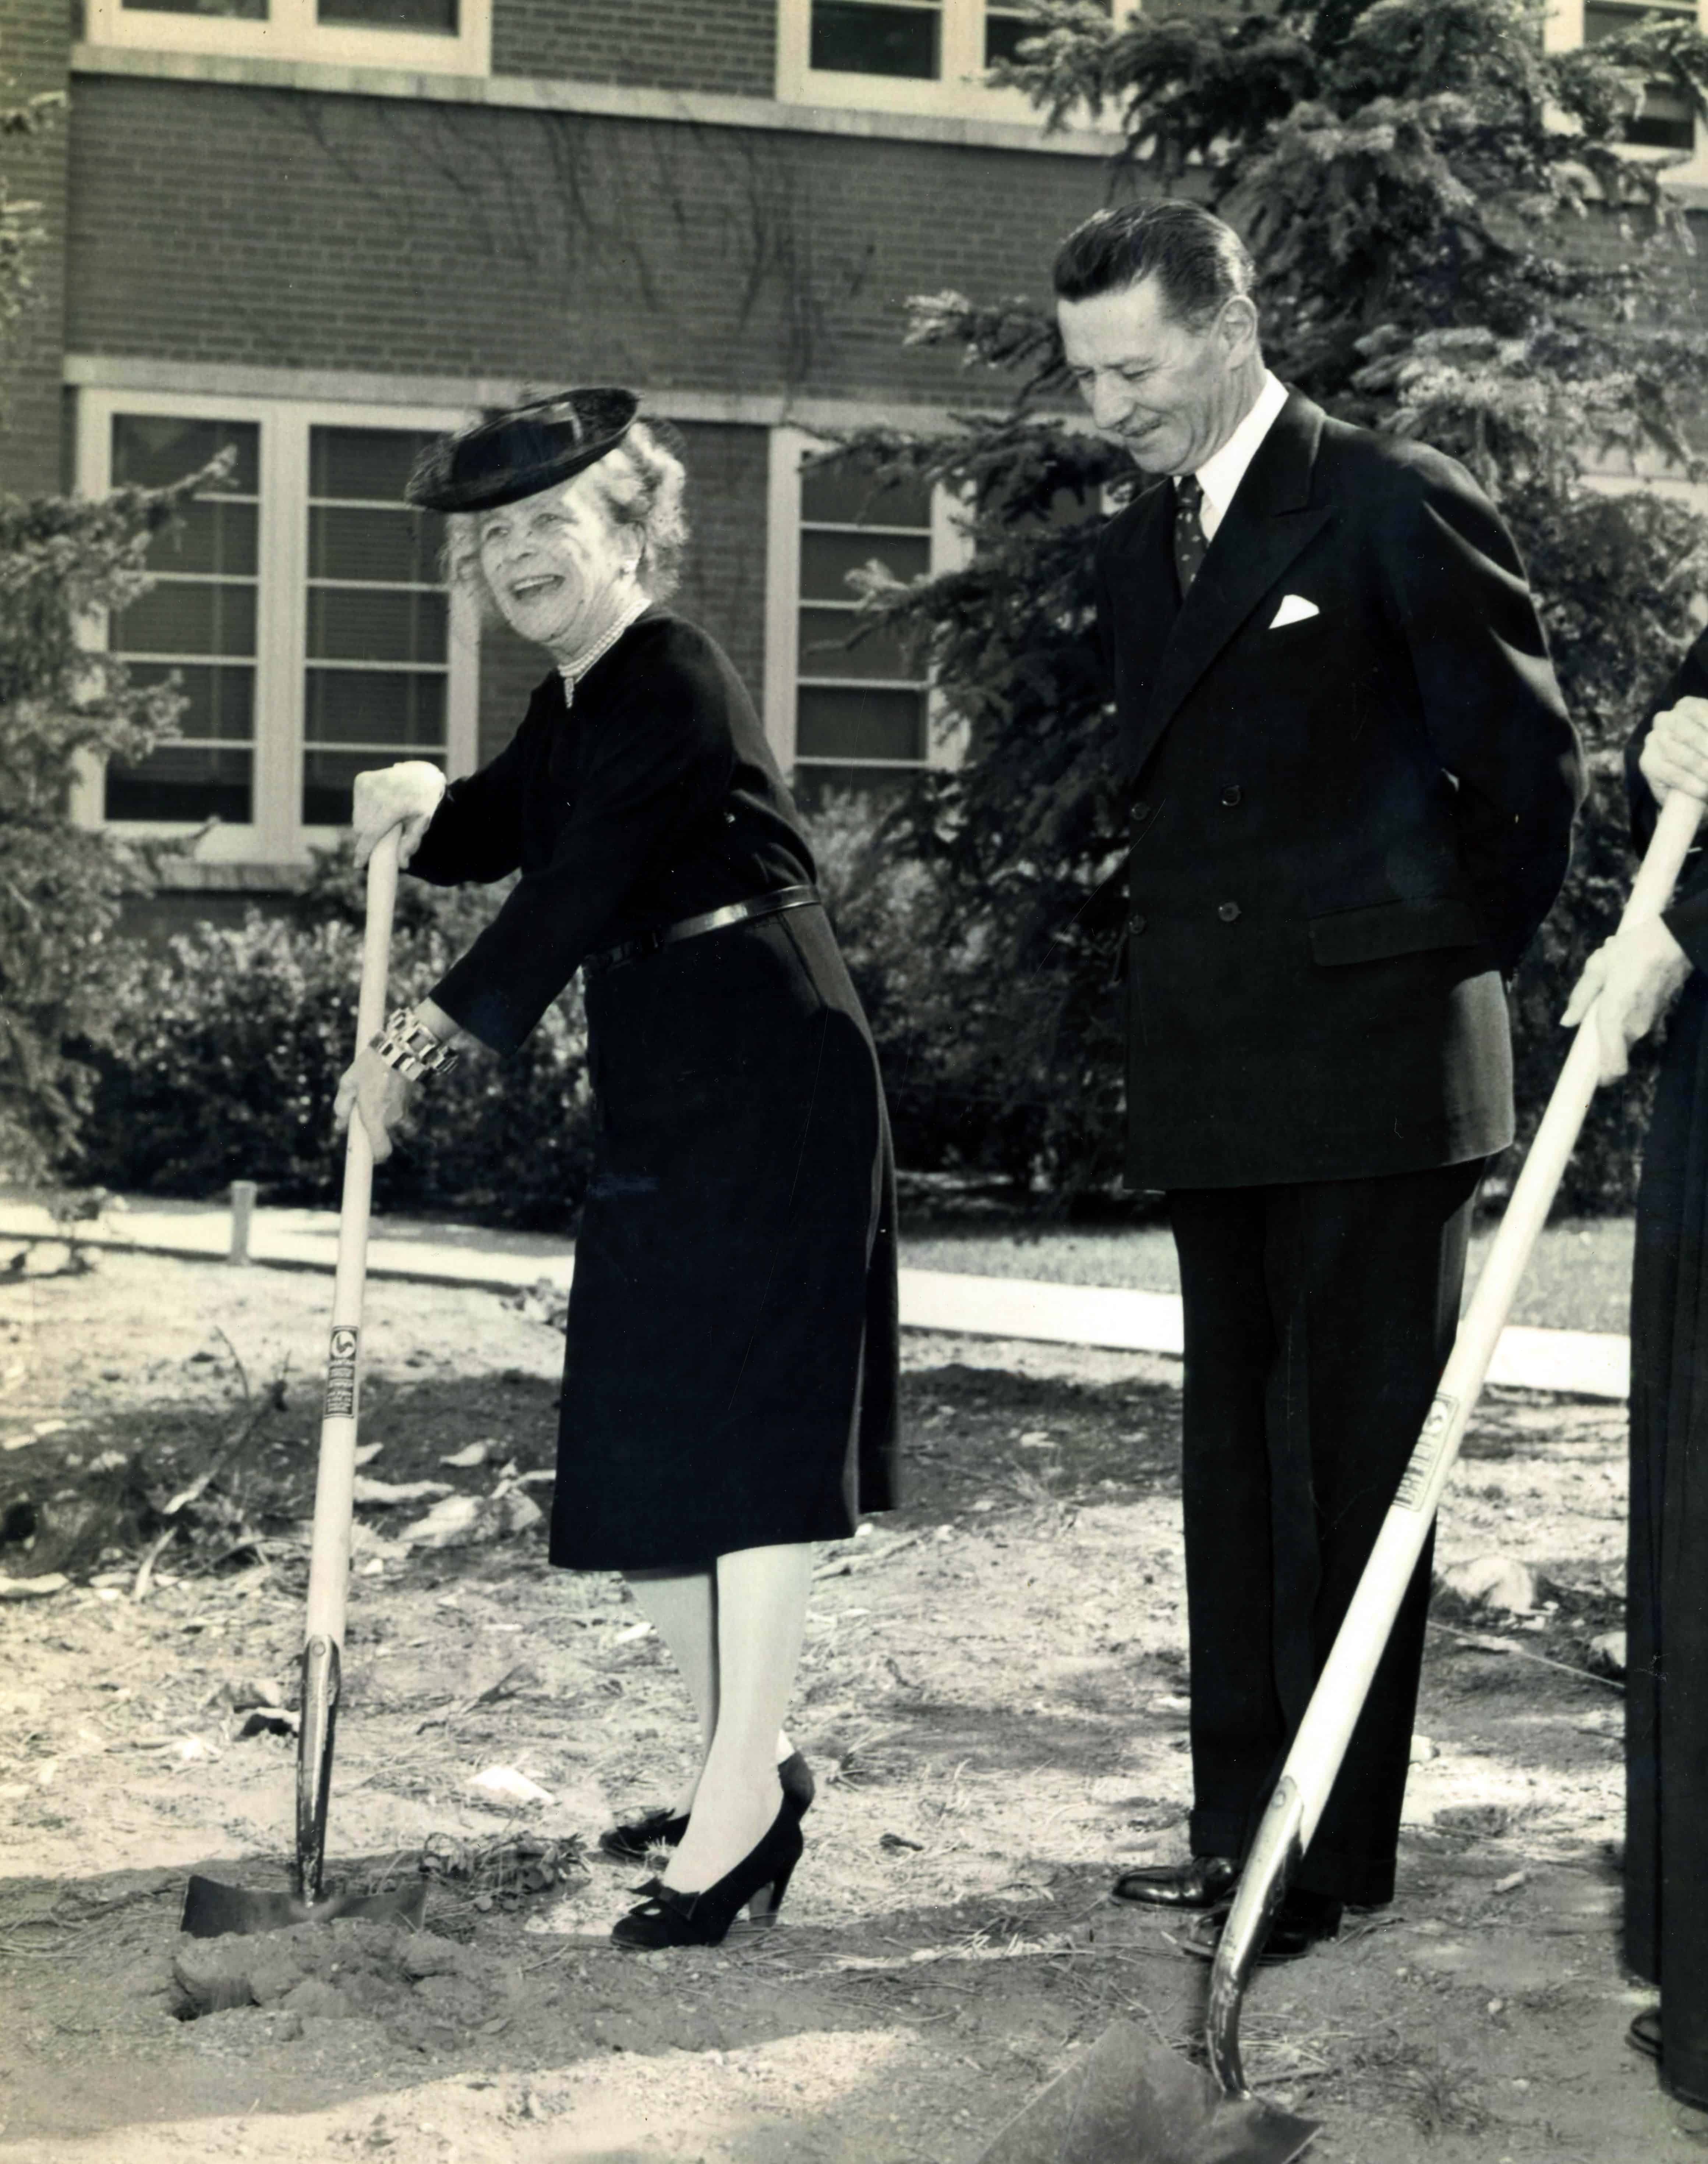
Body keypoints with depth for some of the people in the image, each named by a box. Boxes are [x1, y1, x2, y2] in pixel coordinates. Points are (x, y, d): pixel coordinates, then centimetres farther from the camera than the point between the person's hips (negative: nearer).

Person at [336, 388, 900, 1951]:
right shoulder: (575, 705, 16)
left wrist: (435, 1032, -12)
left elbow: (574, 891, -18)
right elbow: (506, 835, 28)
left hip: (769, 1092, -10)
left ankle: (744, 1802, -7)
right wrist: (421, 807, 4)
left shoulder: (672, 683, -13)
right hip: (661, 1109, 10)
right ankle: (748, 1761, 22)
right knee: (637, 1461, 11)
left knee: (745, 1438, -10)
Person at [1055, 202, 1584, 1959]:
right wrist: (1186, 987, 14)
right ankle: (1239, 1822, 17)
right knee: (1236, 1460, 10)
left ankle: (1336, 1850, 2)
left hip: (1371, 1074, -7)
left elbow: (1528, 757, -3)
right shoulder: (1135, 551, 15)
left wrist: (1461, 954, 4)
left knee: (1353, 1465, -3)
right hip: (1212, 1084, 7)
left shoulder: (1394, 508, -7)